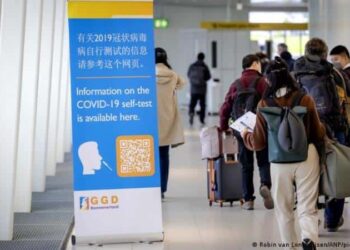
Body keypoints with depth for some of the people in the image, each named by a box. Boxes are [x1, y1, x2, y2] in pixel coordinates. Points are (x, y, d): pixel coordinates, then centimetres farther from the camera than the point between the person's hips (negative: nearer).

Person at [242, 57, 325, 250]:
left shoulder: (264, 104, -6)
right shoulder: (305, 99, -5)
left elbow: (259, 143, -2)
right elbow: (318, 133, 5)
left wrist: (245, 136, 19)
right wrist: (322, 129, 28)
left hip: (280, 160, 0)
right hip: (307, 157, 0)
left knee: (283, 209, 17)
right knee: (307, 208, 4)